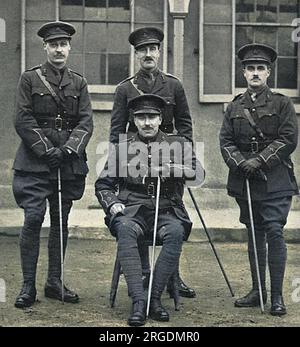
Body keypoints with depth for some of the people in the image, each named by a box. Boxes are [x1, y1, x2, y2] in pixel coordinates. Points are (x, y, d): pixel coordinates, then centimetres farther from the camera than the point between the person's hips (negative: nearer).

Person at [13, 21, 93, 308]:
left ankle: (54, 282, 16)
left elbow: (86, 122, 5)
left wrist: (68, 149, -11)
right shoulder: (30, 79, 3)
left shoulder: (78, 83, 12)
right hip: (35, 161, -3)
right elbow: (23, 121, -3)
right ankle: (28, 286, -4)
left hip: (69, 162, 3)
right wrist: (47, 150, -12)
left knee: (61, 221, 7)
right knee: (33, 218, -9)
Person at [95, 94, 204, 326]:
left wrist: (171, 169, -17)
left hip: (167, 212, 0)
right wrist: (111, 203, -5)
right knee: (125, 230, -35)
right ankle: (138, 301, -36)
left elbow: (199, 174, -1)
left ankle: (156, 297, -26)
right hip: (132, 211, 0)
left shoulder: (178, 145, 12)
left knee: (176, 232, -35)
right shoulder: (122, 149, 14)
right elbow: (103, 184, 15)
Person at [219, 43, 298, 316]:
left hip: (275, 180, -4)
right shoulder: (235, 107, 13)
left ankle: (277, 296, -6)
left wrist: (259, 161, -14)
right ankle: (258, 291, 18)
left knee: (274, 231, -11)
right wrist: (240, 163, -11)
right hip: (245, 180, 4)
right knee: (254, 233, 10)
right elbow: (225, 141, 8)